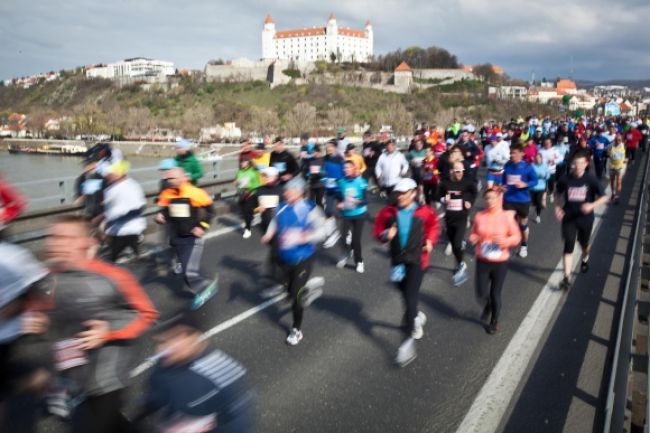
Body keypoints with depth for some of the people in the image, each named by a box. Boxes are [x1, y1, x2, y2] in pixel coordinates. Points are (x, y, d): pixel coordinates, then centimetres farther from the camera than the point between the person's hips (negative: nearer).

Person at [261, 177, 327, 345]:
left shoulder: (309, 209, -19)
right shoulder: (282, 207, -3)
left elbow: (321, 231, -19)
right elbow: (275, 222, 14)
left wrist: (302, 238, -32)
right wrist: (269, 234, -5)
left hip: (303, 258, -6)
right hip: (285, 257, 6)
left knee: (296, 294, -2)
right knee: (290, 288, 19)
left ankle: (296, 330, 18)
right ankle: (309, 286, 52)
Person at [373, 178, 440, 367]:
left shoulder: (424, 212, -7)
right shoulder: (388, 212, -5)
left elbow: (433, 225, 14)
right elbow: (377, 230, 3)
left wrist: (430, 241, 1)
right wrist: (385, 235, -17)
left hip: (416, 260, -4)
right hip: (397, 260, 4)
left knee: (410, 299, -11)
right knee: (407, 297, 21)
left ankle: (408, 342, -7)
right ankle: (418, 317, 53)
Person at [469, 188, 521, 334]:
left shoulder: (507, 216, -8)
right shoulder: (479, 216, -2)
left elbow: (517, 237, -4)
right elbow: (472, 234, 10)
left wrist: (505, 241, -22)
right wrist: (473, 239, -13)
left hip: (500, 262, -2)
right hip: (482, 261, 2)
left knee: (495, 293, 9)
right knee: (481, 294, 0)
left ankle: (494, 321, 32)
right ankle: (487, 306, 37)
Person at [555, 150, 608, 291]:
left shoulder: (591, 179, -12)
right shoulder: (565, 179, -8)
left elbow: (604, 198, -8)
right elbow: (558, 194, 11)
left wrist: (592, 205, -25)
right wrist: (557, 207, -5)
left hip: (585, 218, 0)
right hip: (569, 217, 0)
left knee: (584, 244, 20)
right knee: (569, 246, -7)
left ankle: (585, 259, 56)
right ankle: (566, 278, -5)